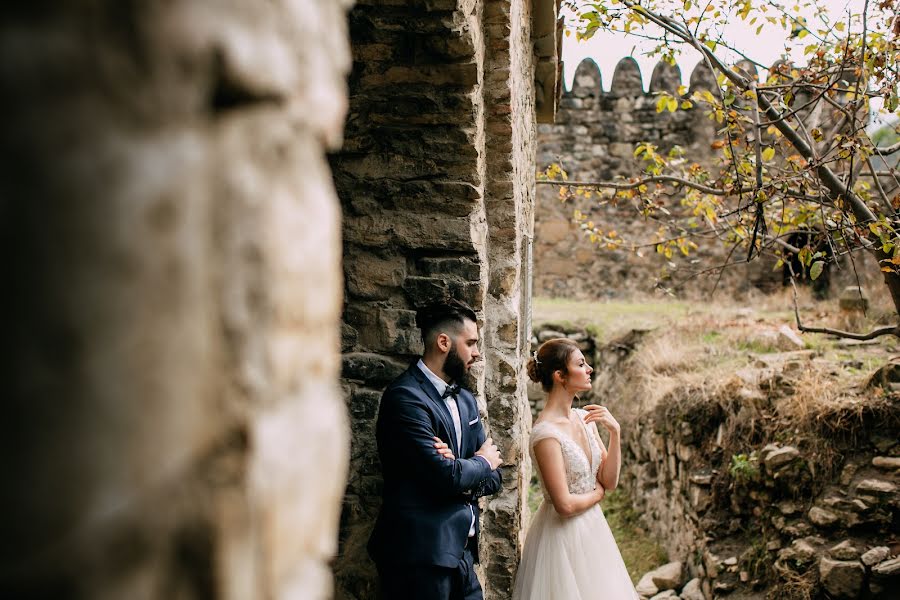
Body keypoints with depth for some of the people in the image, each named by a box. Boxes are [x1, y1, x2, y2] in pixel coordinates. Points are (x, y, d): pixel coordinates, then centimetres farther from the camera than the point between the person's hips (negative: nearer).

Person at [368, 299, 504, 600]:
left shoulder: (465, 400, 14)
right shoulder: (405, 396, -13)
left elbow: (493, 479, 12)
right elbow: (445, 476, -21)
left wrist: (461, 471, -10)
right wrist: (482, 462, 0)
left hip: (462, 552, 8)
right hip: (420, 556, -8)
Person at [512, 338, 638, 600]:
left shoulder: (585, 418, 2)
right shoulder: (546, 433, -22)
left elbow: (610, 480, 3)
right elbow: (565, 504, -23)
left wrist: (615, 432, -9)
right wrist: (598, 492, -5)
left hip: (592, 529, 8)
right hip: (563, 536, -8)